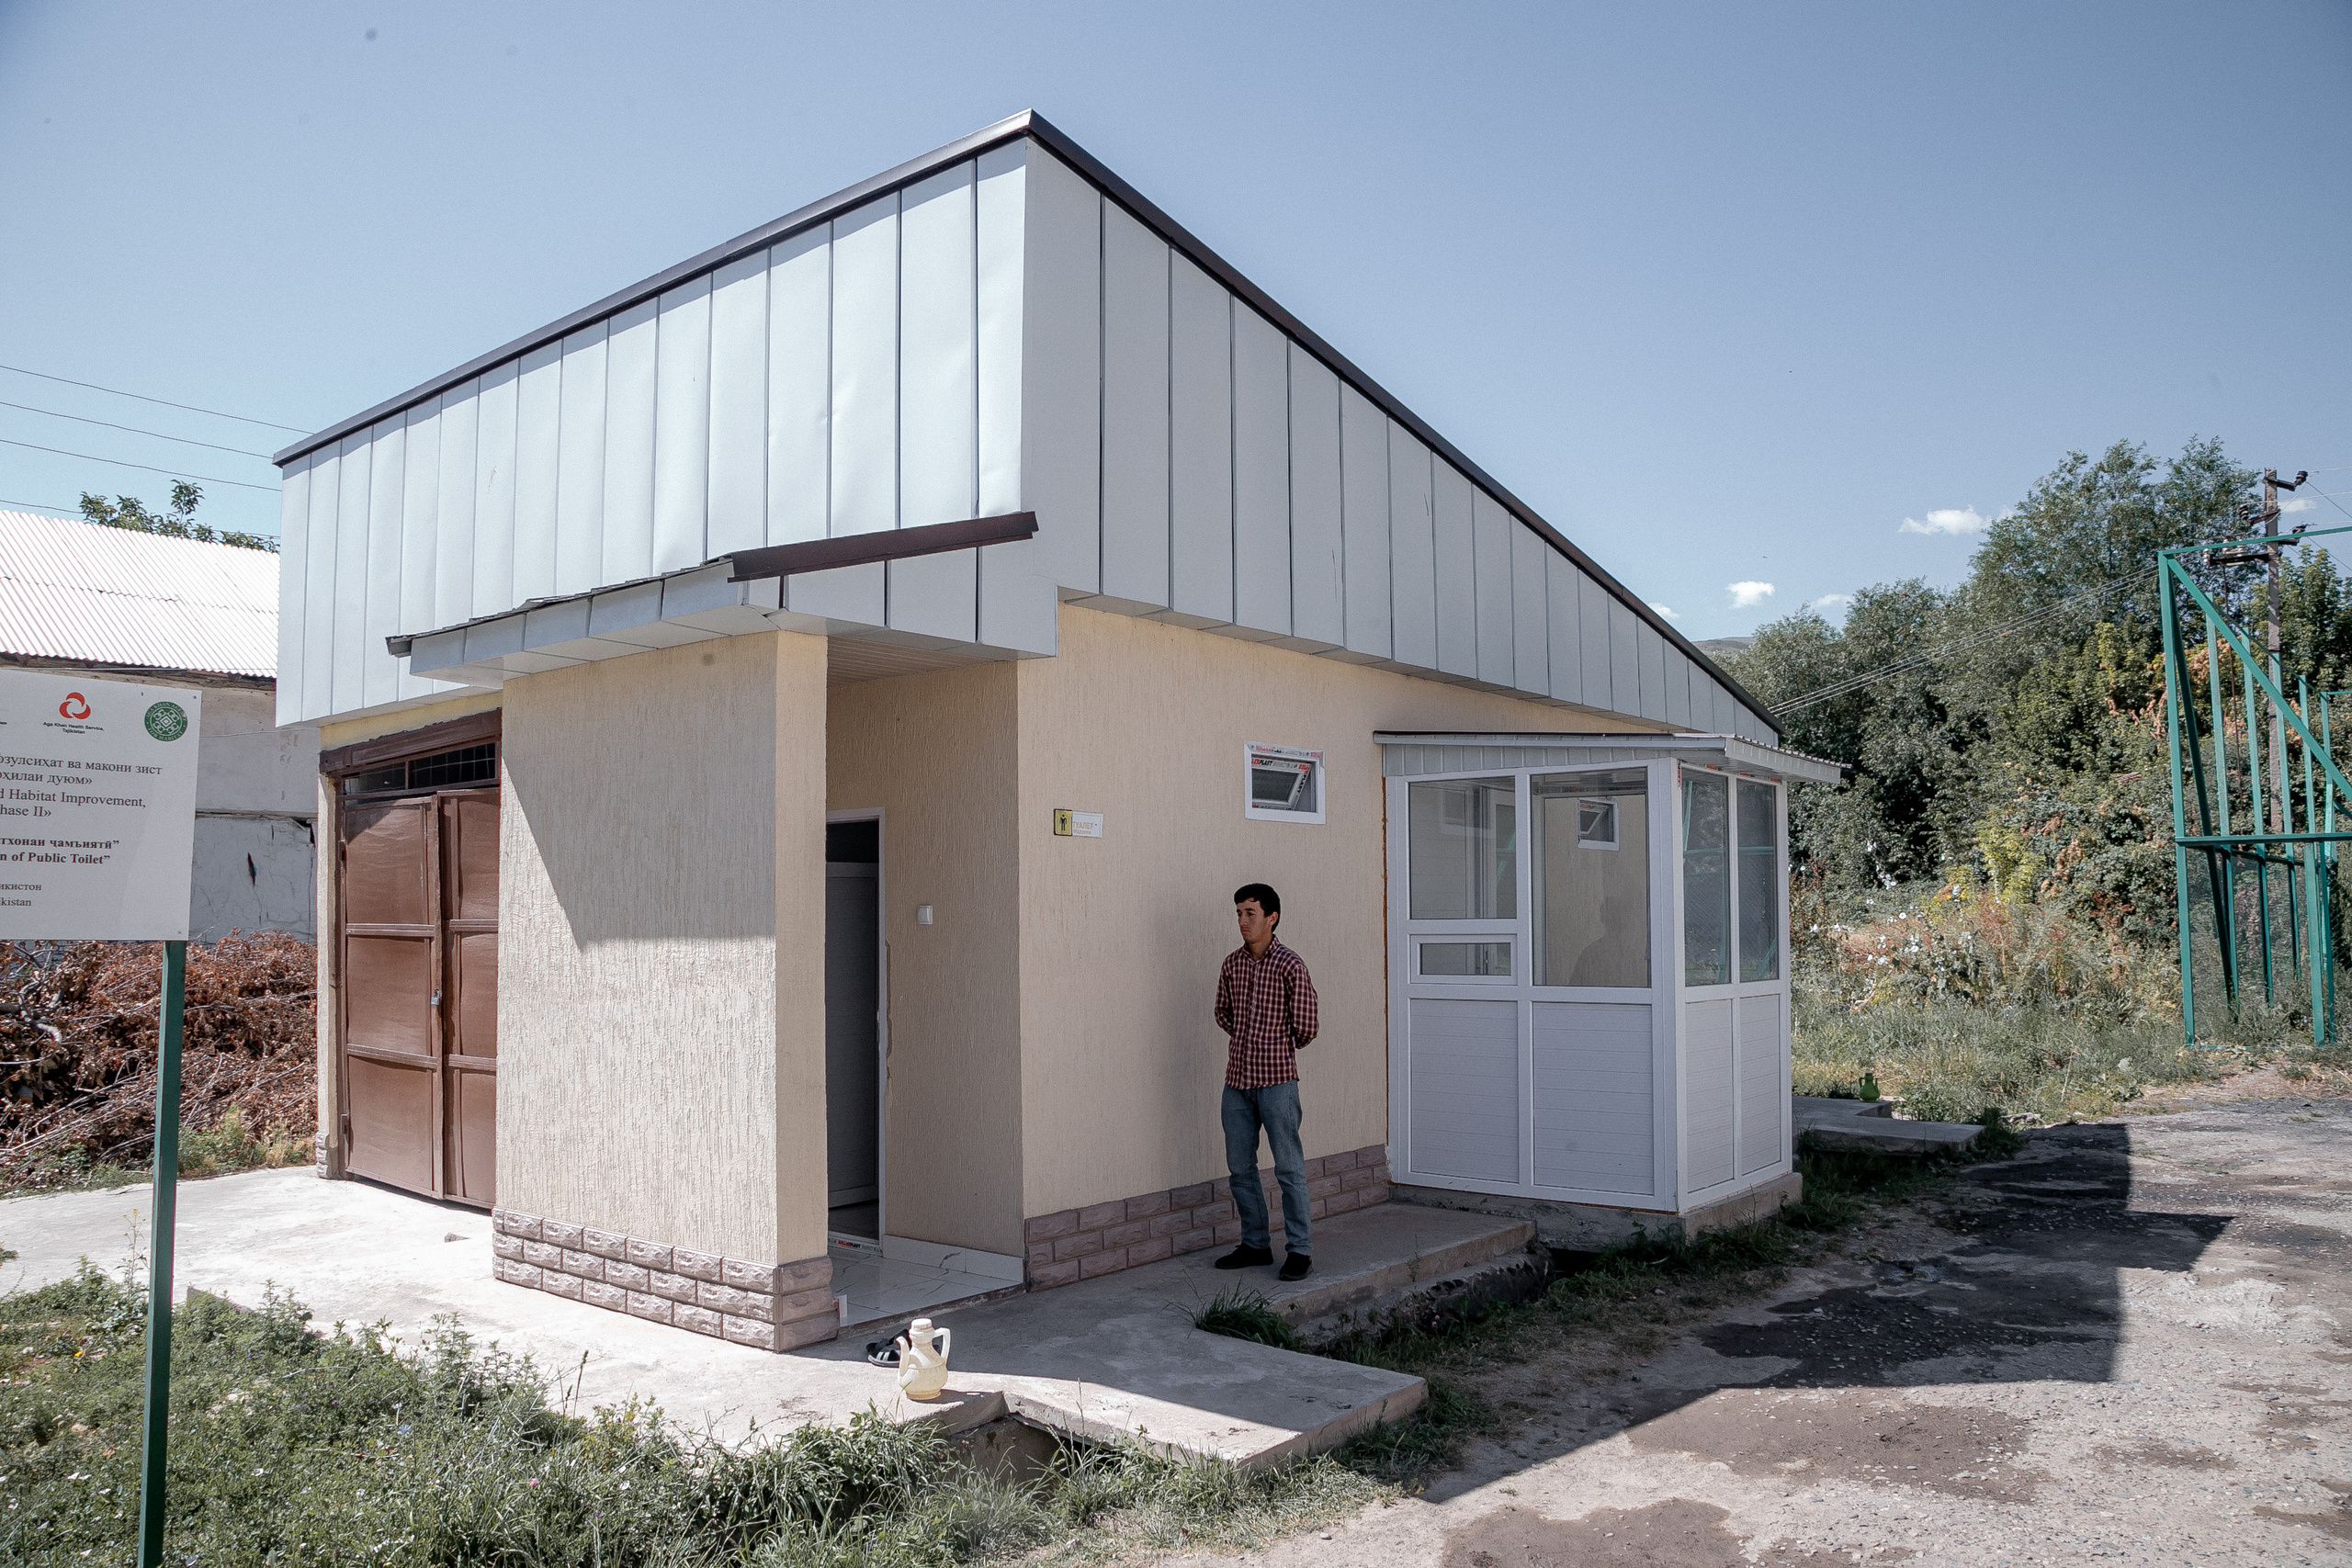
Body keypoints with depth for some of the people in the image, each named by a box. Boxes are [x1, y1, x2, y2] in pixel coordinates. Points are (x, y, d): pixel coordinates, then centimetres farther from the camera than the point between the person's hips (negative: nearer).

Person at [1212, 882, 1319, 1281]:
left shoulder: (1290, 965, -10)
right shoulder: (1232, 964, 7)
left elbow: (1305, 1028, -7)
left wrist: (1277, 1049, 7)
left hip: (1276, 1080, -6)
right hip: (1237, 1079, 6)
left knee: (1289, 1168, -1)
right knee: (1240, 1168, 12)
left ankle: (1299, 1249, 7)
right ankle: (1256, 1245, 24)